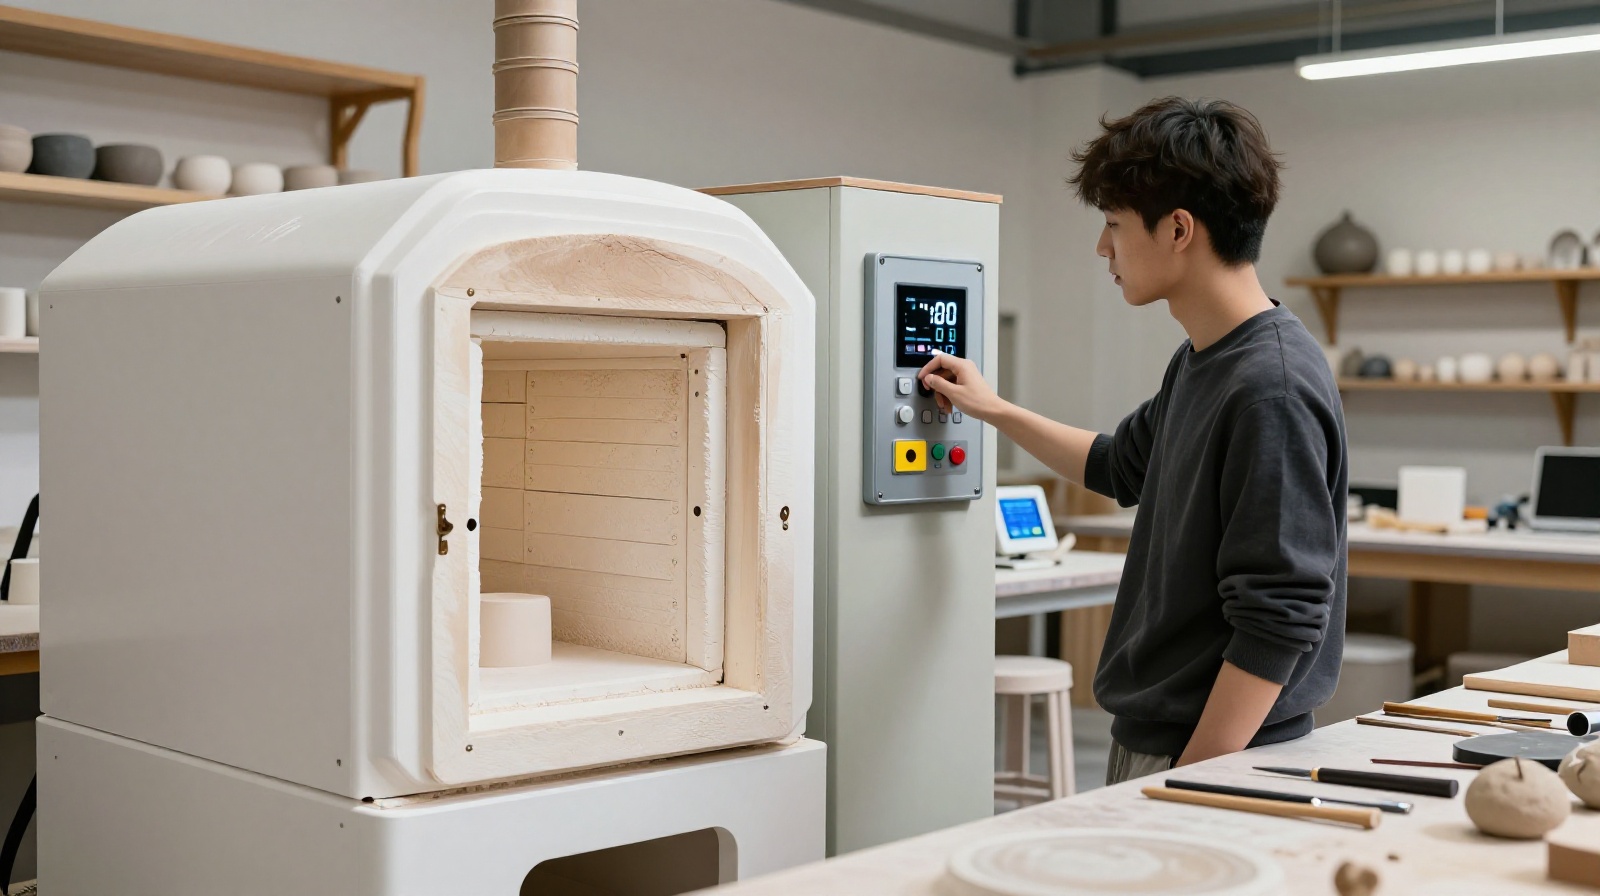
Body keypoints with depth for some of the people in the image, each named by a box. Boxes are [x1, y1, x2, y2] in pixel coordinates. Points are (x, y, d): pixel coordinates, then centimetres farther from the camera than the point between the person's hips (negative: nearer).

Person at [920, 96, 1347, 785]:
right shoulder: (1197, 363, 8)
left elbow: (1278, 624, -24)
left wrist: (1188, 784, -22)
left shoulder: (1272, 388, -22)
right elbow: (1120, 465, 30)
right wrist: (993, 409, 30)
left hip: (1224, 761, -9)